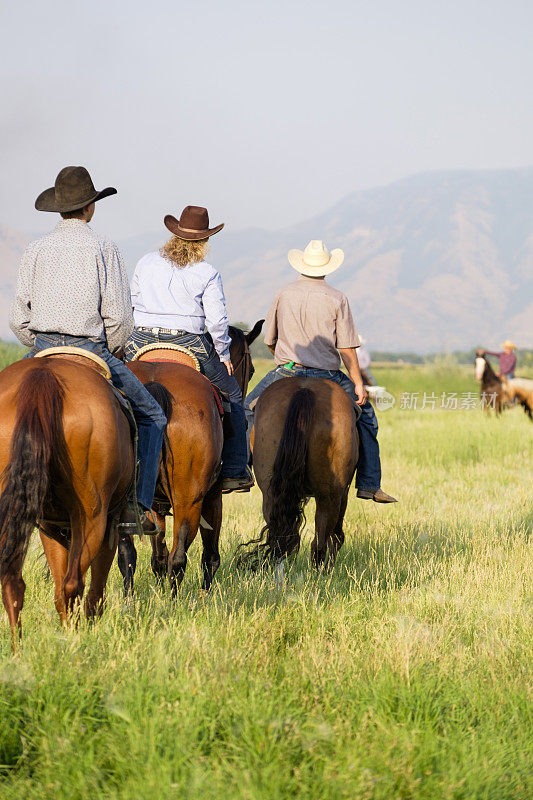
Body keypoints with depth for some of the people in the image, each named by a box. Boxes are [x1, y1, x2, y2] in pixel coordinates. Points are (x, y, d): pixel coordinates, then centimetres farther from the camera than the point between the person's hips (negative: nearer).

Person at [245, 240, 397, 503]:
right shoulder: (337, 299, -4)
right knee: (365, 414, 16)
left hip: (286, 373, 1)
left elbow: (269, 340, 10)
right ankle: (369, 484, 11)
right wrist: (358, 384, -1)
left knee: (249, 406, 23)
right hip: (327, 375, -1)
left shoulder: (283, 295, 2)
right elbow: (346, 348, -7)